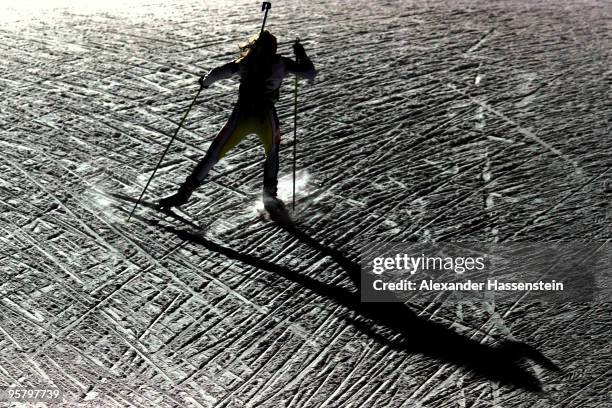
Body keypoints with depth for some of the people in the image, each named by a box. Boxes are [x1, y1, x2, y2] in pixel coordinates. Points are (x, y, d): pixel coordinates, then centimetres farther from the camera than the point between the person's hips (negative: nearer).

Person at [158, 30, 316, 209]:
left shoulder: (245, 62, 11)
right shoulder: (281, 63, 9)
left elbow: (219, 72, 3)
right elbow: (311, 73, 13)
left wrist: (205, 82, 23)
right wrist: (300, 54, 29)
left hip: (241, 116, 1)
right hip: (266, 117, 0)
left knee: (213, 154, 7)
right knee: (272, 153, 29)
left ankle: (184, 193, 2)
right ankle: (269, 194, 25)